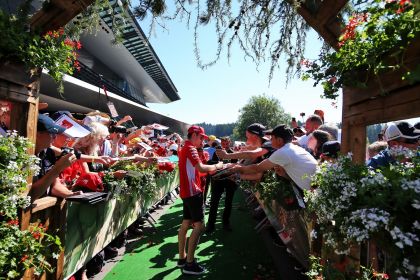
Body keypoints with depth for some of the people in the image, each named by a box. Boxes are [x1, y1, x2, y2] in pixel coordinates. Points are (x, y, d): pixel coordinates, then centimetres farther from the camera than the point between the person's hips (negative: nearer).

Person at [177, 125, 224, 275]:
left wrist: (212, 168, 10)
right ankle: (189, 263, 0)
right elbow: (201, 168, -25)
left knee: (186, 224, 15)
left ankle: (182, 258, 25)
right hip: (192, 192, -11)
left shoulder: (185, 149, 17)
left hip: (187, 191, 11)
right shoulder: (190, 149, -15)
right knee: (199, 226, -7)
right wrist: (217, 166, -10)